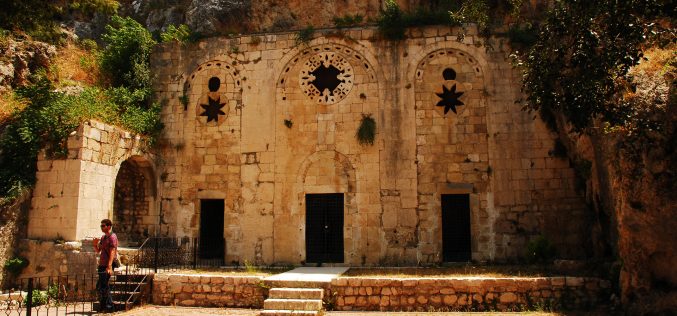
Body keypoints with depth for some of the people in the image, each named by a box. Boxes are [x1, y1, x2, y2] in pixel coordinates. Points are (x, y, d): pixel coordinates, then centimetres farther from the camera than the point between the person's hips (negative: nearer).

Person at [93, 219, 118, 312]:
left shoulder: (112, 237, -10)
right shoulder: (103, 237, 17)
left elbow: (112, 252, -19)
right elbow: (98, 251, 22)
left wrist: (109, 266, -27)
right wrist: (95, 244, 0)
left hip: (107, 266, -9)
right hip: (102, 265, 9)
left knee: (103, 286, -10)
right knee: (99, 286, 11)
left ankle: (108, 306, -4)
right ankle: (103, 306, 19)